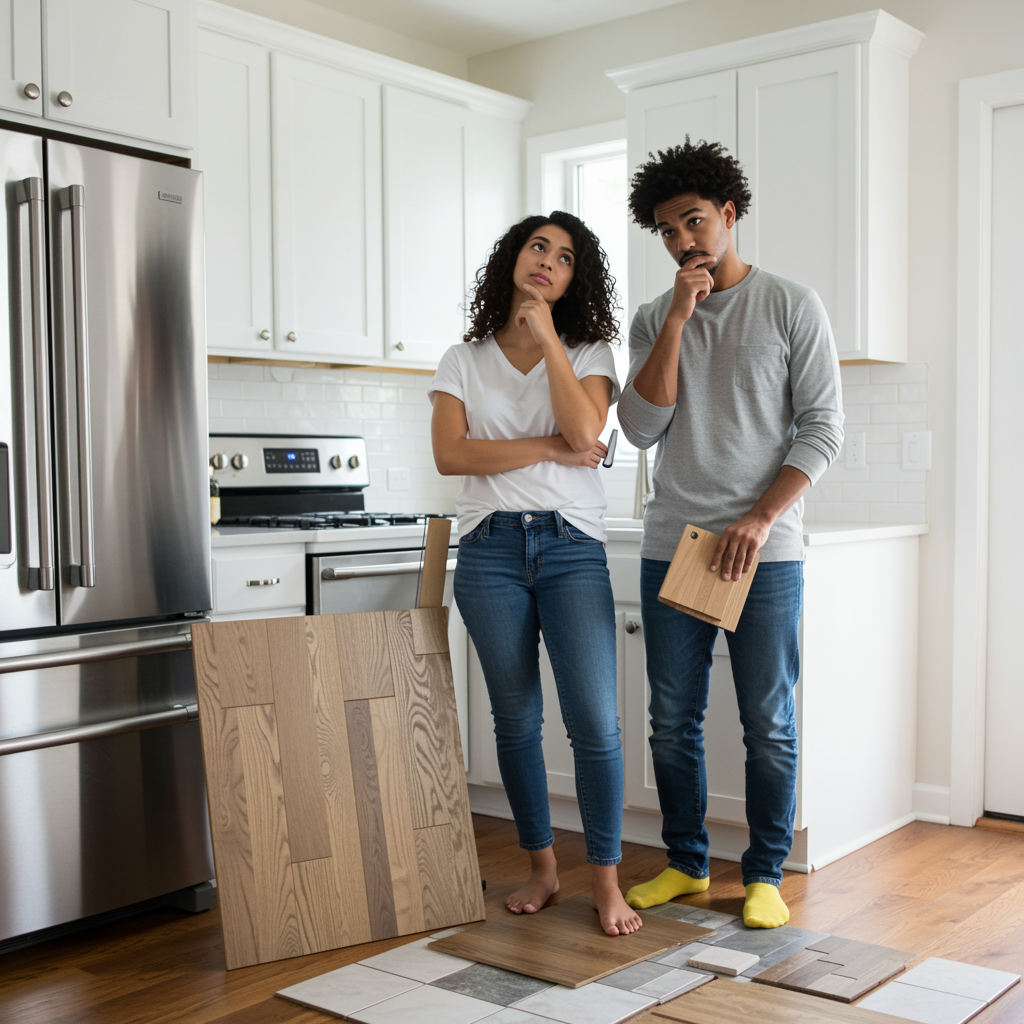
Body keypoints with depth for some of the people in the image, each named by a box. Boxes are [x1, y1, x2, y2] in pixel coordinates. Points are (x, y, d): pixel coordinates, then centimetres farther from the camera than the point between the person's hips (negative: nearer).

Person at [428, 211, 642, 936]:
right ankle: (543, 868, 23)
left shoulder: (588, 353, 8)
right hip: (491, 550, 1)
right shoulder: (464, 361, 10)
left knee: (595, 720, -8)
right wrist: (550, 449, -10)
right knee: (516, 719, 8)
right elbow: (450, 454, -5)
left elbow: (585, 431, -12)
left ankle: (606, 882, 5)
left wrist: (547, 334, -7)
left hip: (571, 548, -1)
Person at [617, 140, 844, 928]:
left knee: (769, 723, 3)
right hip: (671, 545, 3)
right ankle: (686, 863, 24)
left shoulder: (791, 307, 1)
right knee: (673, 720, 9)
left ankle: (766, 873, 17)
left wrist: (760, 518, -14)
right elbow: (642, 429, -3)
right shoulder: (654, 319, 10)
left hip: (765, 549, -3)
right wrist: (677, 320, -8)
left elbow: (823, 428, -4)